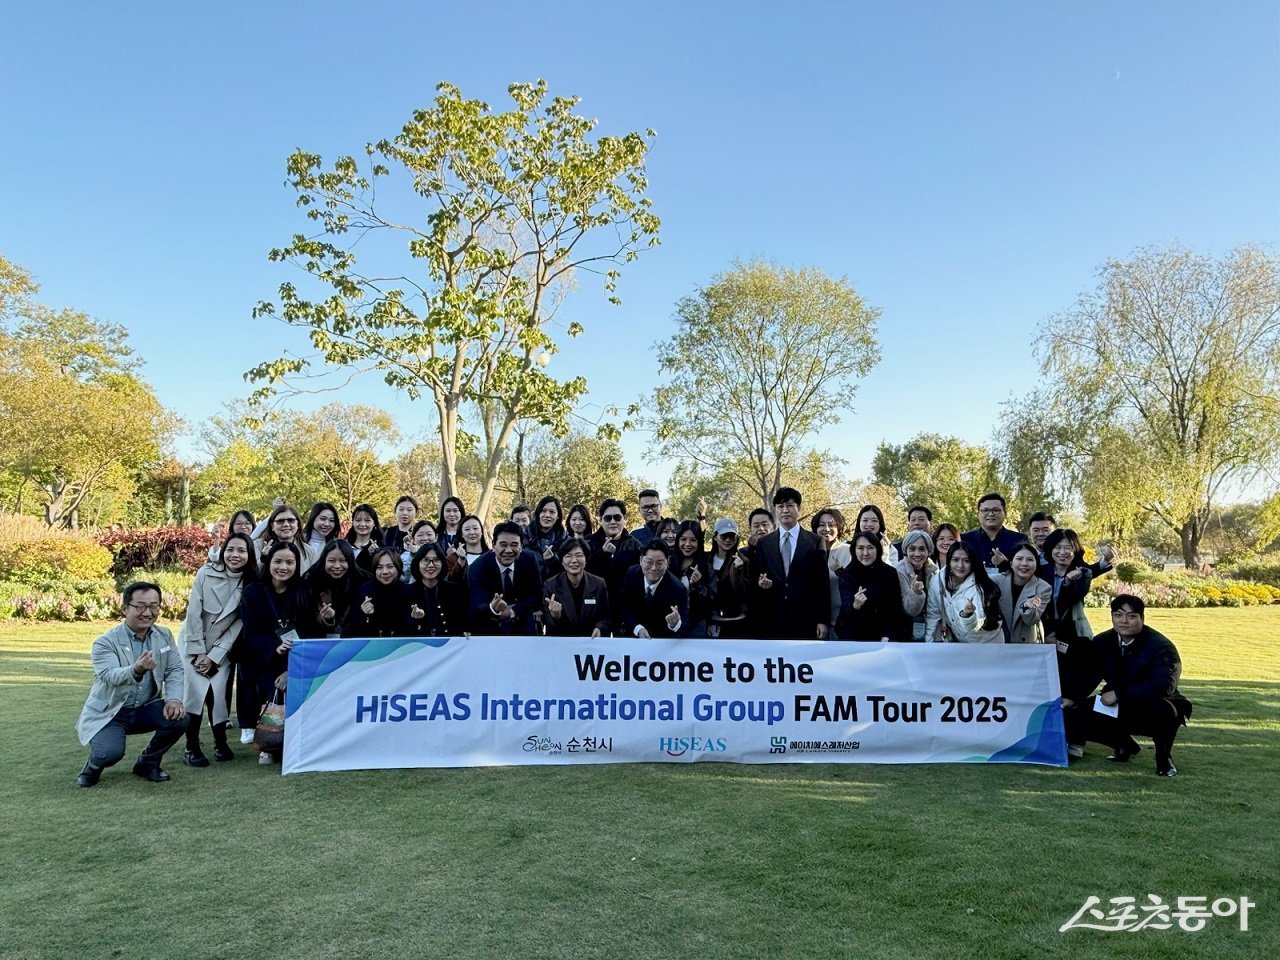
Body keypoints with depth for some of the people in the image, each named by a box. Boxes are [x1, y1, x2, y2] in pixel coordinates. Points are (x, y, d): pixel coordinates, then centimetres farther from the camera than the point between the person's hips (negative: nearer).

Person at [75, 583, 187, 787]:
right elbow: (110, 676, -31)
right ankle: (94, 765, 11)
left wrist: (174, 699, -21)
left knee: (179, 718, -23)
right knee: (110, 753, -30)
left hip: (145, 709, 4)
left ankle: (147, 763, 6)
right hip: (108, 713, -4)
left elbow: (175, 670, -1)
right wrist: (136, 670, -54)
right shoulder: (105, 642, -16)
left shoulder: (164, 636, 0)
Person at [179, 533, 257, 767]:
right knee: (197, 691, -14)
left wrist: (215, 656, -12)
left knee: (219, 693, -10)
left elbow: (239, 623, -9)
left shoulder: (251, 584, -9)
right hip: (193, 642, -1)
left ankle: (220, 742, 10)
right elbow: (194, 612, -12)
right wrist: (199, 652, -13)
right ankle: (191, 747, -2)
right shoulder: (206, 573, -12)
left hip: (222, 648, 1)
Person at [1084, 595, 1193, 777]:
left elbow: (1163, 685, -36)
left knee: (1161, 708, -40)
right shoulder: (1102, 642, -4)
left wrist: (1119, 693, -36)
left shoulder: (1161, 646, -22)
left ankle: (1164, 757, -7)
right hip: (1118, 709, 6)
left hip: (1151, 712, -5)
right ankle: (1125, 745, 17)